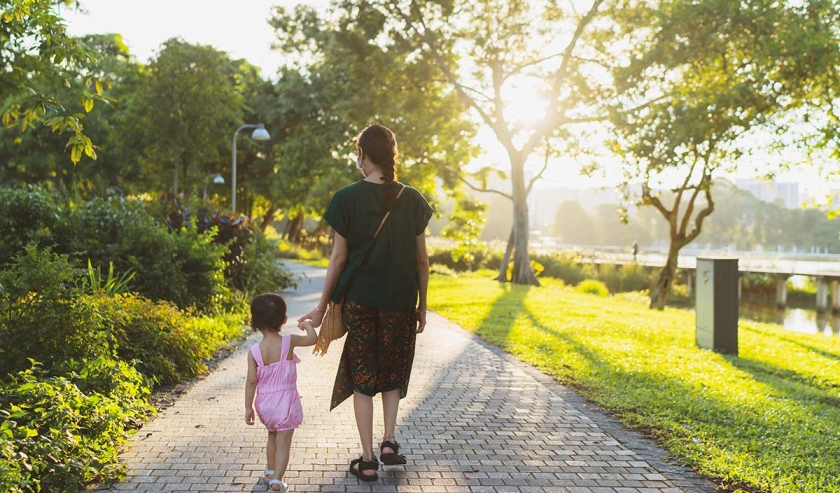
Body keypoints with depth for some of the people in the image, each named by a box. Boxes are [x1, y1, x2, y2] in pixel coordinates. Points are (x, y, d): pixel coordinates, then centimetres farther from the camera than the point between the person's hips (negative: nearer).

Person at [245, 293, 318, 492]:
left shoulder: (254, 351, -9)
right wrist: (306, 324, 17)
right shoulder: (289, 342, -13)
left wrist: (248, 407, -1)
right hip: (285, 401, -3)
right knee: (283, 443, 2)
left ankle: (270, 472, 40)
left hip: (265, 402, 3)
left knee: (272, 436, 26)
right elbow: (313, 338, -2)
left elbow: (251, 381, -8)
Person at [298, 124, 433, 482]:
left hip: (359, 300, -2)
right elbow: (421, 259, 2)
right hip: (400, 301, 2)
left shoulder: (349, 198, -7)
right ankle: (389, 442, 9)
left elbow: (339, 257, -6)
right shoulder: (411, 199, 0)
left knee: (362, 378, 8)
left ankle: (368, 461, 10)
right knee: (393, 372, 21)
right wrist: (422, 306, 12)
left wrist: (322, 306, 2)